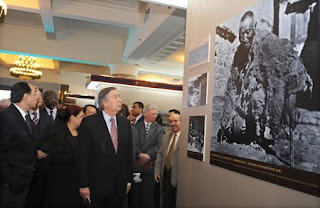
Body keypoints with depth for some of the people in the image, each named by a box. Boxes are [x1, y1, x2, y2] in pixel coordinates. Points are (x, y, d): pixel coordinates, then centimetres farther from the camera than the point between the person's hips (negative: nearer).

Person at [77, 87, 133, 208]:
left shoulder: (125, 123, 5)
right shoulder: (89, 123, -9)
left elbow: (129, 153, 8)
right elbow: (83, 156, -9)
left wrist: (129, 180, 8)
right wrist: (83, 185, -9)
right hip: (96, 185, -4)